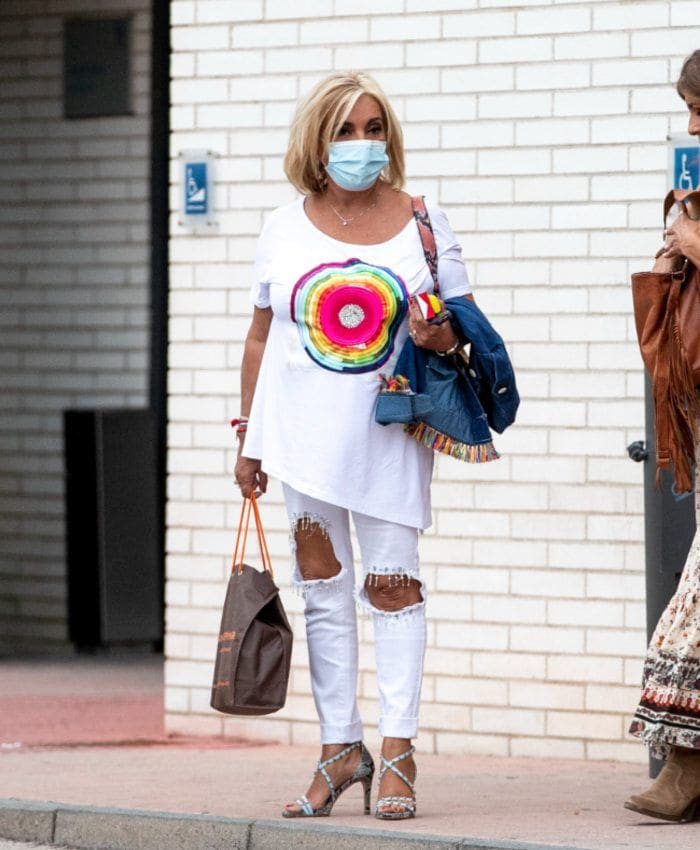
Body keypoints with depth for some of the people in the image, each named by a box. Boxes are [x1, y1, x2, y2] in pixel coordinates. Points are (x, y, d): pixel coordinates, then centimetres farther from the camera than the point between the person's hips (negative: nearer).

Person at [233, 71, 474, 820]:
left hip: (388, 433, -2)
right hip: (305, 433, 2)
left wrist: (440, 336, -18)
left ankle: (398, 755, -1)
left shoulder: (423, 223, 3)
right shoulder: (285, 229, 7)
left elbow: (461, 327, 6)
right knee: (322, 583, 4)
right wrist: (248, 436, 8)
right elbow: (261, 336, 11)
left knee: (392, 583, -4)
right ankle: (341, 748, 11)